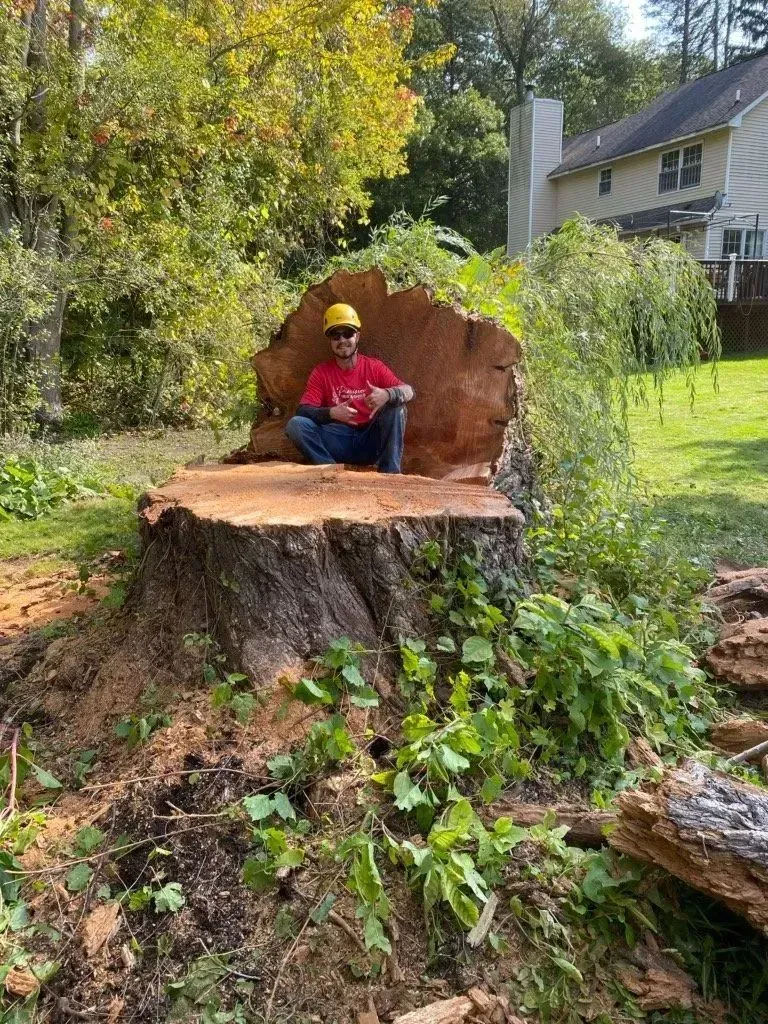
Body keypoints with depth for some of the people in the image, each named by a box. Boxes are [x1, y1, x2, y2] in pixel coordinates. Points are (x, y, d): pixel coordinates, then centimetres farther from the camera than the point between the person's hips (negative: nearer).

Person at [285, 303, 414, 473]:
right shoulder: (320, 373, 3)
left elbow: (408, 391, -8)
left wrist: (387, 395, -32)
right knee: (295, 424, -21)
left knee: (395, 405, -23)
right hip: (338, 443, 0)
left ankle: (390, 472, -25)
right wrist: (331, 413, -27)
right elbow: (303, 410, -7)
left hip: (371, 441, 0)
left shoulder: (374, 367, 3)